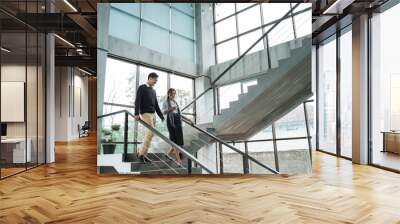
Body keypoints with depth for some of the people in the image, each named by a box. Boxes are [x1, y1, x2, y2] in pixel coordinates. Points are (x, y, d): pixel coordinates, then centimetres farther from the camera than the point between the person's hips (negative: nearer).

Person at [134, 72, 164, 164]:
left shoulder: (153, 91, 22)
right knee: (151, 133, -16)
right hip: (145, 113, -7)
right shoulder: (142, 88, 0)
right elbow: (137, 101, -9)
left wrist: (161, 115, 17)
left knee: (149, 134, 4)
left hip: (152, 114, 8)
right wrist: (137, 113, -20)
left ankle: (143, 154, 9)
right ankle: (141, 153, -9)